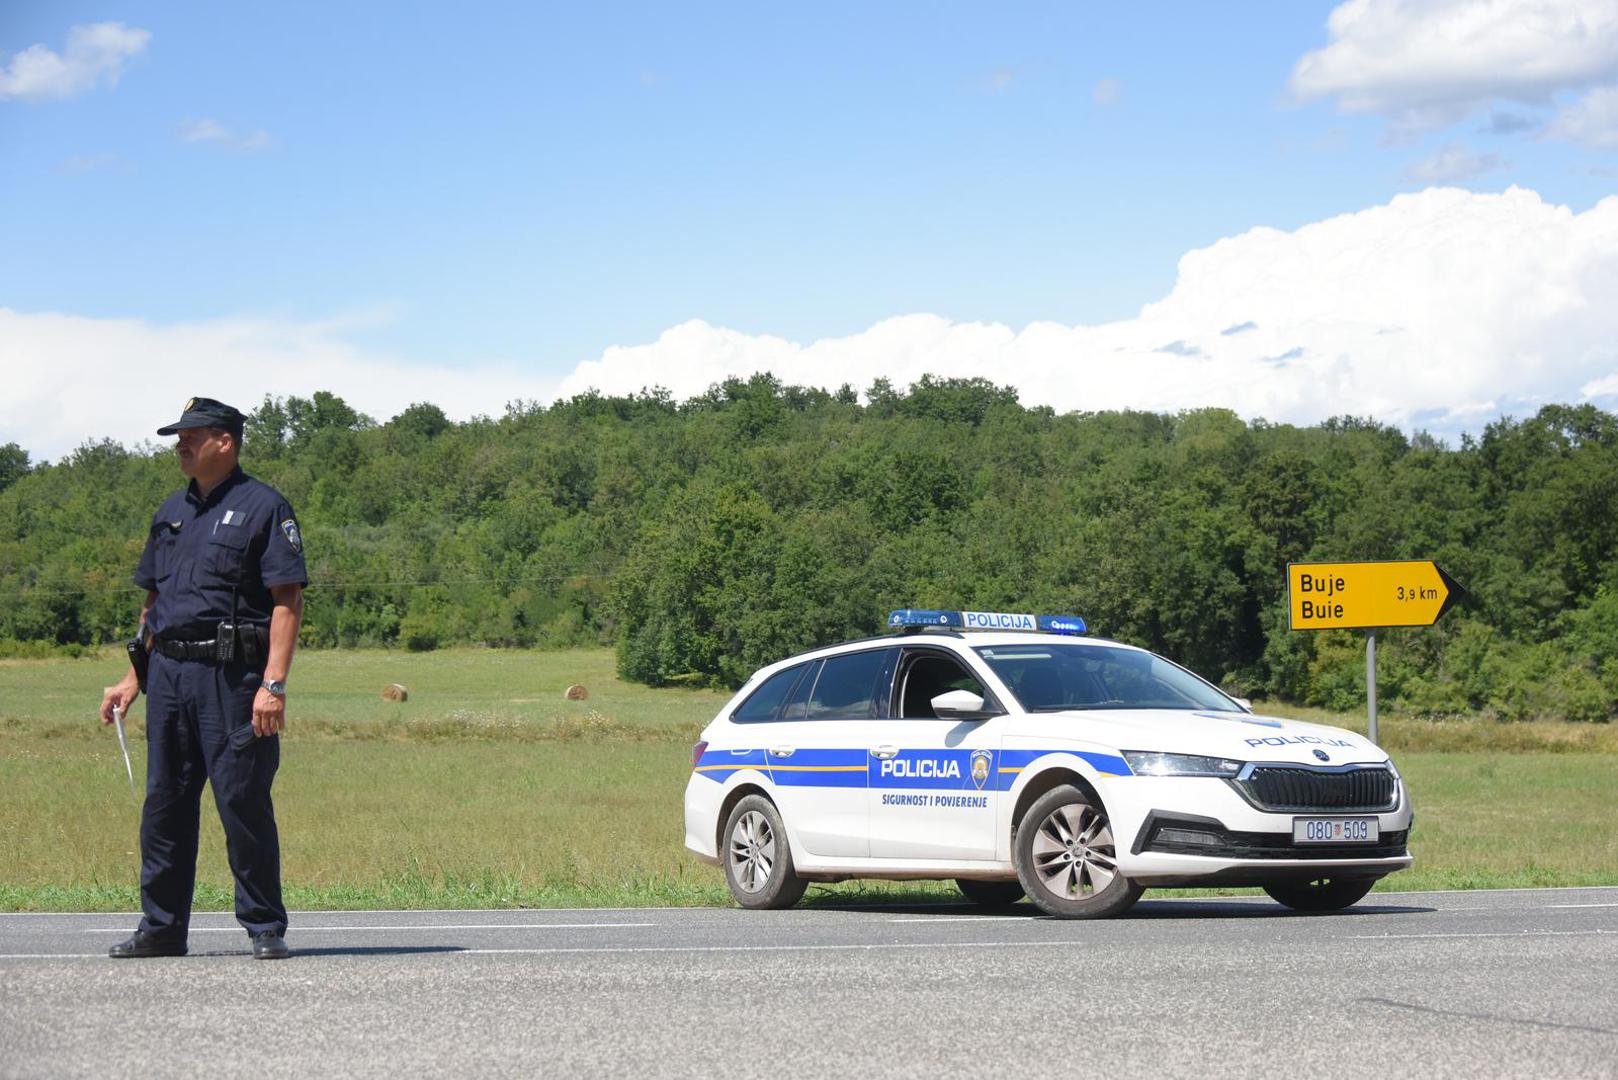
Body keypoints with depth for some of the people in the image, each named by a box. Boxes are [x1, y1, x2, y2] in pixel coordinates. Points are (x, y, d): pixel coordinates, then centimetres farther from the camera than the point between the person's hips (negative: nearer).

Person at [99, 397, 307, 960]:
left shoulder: (263, 507, -4)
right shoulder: (171, 512, 19)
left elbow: (288, 600, -10)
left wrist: (274, 684, -19)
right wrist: (134, 676, 17)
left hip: (231, 676, -7)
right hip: (168, 673, 7)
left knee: (244, 804, -5)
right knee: (164, 804, 8)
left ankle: (265, 928, 4)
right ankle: (162, 928, 15)